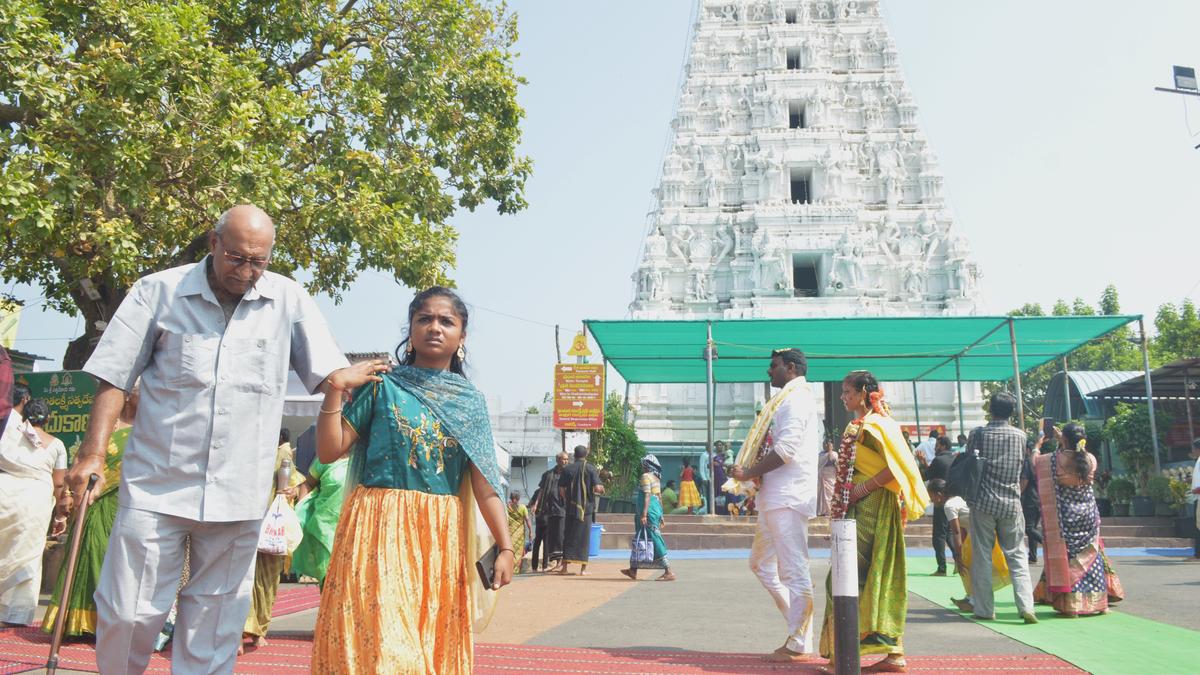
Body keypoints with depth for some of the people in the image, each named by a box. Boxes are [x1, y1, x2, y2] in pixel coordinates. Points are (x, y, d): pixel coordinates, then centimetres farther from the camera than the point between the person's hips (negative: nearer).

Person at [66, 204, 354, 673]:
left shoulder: (289, 300, 1)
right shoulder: (159, 291, 1)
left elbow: (331, 372, 0)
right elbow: (114, 376, 2)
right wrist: (93, 453, -5)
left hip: (239, 493, 1)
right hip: (157, 484, 0)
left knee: (216, 626, 9)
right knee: (128, 613, 3)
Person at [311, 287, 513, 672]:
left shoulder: (471, 401, 8)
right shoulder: (381, 385, 1)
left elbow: (484, 482, 3)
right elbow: (329, 451, -2)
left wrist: (505, 546, -3)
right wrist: (335, 390, -11)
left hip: (441, 538, 3)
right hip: (380, 528, -3)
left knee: (435, 643, 10)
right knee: (380, 639, -6)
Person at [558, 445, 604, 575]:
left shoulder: (567, 469, 0)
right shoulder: (591, 469, -4)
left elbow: (561, 490, 0)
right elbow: (597, 488, -11)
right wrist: (601, 489, 11)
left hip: (571, 507, 1)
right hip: (586, 508, -1)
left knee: (569, 536, 9)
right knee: (584, 536, 5)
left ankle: (565, 565, 4)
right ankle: (583, 567, 5)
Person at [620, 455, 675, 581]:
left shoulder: (646, 477, -10)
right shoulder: (656, 477, 16)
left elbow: (647, 496, -20)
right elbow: (659, 496, 18)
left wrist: (644, 514, -24)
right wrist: (661, 515, 22)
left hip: (649, 512, -10)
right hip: (657, 510, 10)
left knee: (656, 541, -8)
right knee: (640, 540, 14)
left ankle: (669, 572, -9)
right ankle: (633, 570, 19)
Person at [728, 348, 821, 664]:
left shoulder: (797, 397, -8)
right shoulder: (788, 399, 22)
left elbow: (786, 448, -19)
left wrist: (749, 472, -12)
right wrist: (753, 475, 8)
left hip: (788, 497, -11)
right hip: (774, 496, 11)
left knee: (793, 571, -4)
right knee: (761, 564, 15)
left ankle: (799, 644, 4)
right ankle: (799, 626, 20)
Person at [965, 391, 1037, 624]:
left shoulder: (979, 434, -6)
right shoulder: (1020, 435, 2)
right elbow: (1022, 465, 14)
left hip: (983, 502, -2)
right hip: (1011, 504, 2)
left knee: (982, 557, 5)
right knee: (1017, 555, 9)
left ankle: (985, 609, 8)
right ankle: (1026, 606, -3)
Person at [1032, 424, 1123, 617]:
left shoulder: (1055, 460, -14)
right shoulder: (1091, 459, -4)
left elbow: (1034, 461, 4)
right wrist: (1062, 441, 24)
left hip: (1065, 516, -4)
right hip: (1088, 514, 4)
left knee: (1064, 556, 3)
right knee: (1090, 556, 15)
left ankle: (1069, 605, 2)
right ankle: (1098, 601, 21)